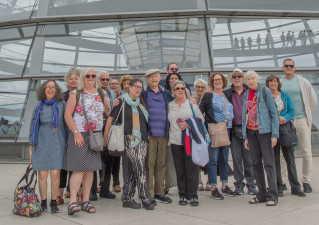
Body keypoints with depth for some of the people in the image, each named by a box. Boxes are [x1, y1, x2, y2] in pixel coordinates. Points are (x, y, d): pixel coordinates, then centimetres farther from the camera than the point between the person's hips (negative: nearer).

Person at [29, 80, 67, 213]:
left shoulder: (62, 104, 6)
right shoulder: (39, 107, 11)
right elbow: (33, 127, 15)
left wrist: (68, 142, 4)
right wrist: (31, 146, 11)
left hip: (57, 143, -1)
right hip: (41, 144, 2)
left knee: (55, 173, -5)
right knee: (42, 174, 0)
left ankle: (54, 202, 7)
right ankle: (43, 202, 13)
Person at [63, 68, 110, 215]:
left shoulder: (101, 95, 14)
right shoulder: (76, 94, 1)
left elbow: (108, 112, 18)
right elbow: (67, 115, -5)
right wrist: (76, 132, -13)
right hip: (79, 135, -5)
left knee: (90, 169, 7)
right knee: (79, 168, -12)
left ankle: (86, 201, 14)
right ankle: (72, 202, -9)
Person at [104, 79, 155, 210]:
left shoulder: (141, 103, 20)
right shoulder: (122, 102, 2)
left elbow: (146, 120, 28)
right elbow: (110, 119, 0)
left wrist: (147, 136, 19)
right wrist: (105, 137, -3)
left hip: (141, 140, 6)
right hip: (128, 139, -6)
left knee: (132, 170, 5)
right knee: (140, 167, -14)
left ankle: (127, 198, 12)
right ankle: (145, 198, -9)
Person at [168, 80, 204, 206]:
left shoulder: (191, 104, 7)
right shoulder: (169, 106, 9)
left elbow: (201, 119, 7)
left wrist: (189, 123, -8)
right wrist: (168, 138, 6)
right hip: (175, 141, 1)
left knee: (192, 168, -4)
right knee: (180, 170, 4)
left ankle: (193, 196, 4)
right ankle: (182, 195, 14)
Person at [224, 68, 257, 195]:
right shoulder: (227, 93, 9)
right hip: (234, 130, 1)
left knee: (249, 158, 2)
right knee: (236, 158, 5)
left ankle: (251, 184, 14)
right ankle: (239, 184, 15)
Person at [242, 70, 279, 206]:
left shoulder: (265, 91, -2)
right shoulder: (246, 95, 12)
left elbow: (273, 113, -4)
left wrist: (274, 134, -12)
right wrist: (245, 137, 10)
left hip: (264, 130, -5)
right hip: (251, 131, 5)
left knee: (268, 162, -6)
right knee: (256, 163, 6)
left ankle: (273, 196, -2)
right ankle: (261, 195, 14)